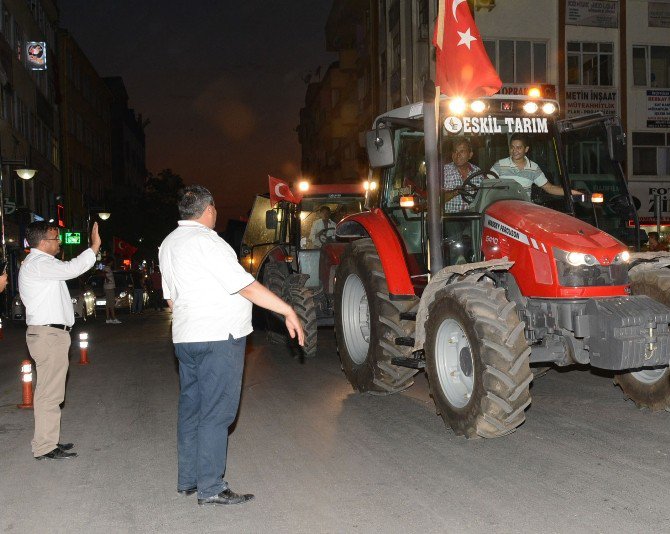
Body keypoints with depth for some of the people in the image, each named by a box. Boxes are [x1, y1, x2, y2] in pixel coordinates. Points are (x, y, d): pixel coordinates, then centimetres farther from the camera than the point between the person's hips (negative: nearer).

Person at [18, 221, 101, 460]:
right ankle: (44, 447, -4)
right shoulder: (38, 264, -15)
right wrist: (94, 248, -21)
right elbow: (71, 269, -27)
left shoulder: (39, 263, 21)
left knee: (51, 392, 14)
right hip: (48, 334, -11)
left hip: (50, 334, 11)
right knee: (49, 392, -8)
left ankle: (48, 441, 21)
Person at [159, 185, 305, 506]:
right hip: (219, 338, -9)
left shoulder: (169, 244, 13)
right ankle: (211, 488, 2)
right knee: (216, 413, -3)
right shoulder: (206, 241, -15)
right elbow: (246, 287, -18)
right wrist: (289, 311, -14)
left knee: (191, 408, 15)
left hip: (185, 338, 9)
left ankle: (187, 480, 23)